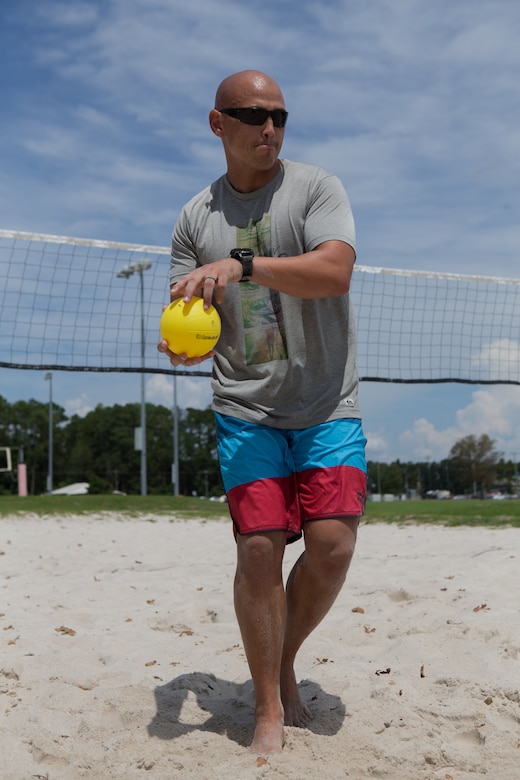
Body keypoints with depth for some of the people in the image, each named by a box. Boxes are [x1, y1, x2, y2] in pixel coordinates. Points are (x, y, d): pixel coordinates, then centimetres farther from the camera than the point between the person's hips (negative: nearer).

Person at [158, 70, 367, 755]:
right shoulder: (196, 218, 8)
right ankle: (269, 710, 8)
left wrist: (242, 264, -31)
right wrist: (182, 343, -17)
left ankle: (285, 665, 17)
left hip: (328, 405, -1)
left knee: (332, 544, -12)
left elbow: (335, 270, -18)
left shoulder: (317, 188, 0)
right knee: (259, 548, -8)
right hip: (246, 409, 1)